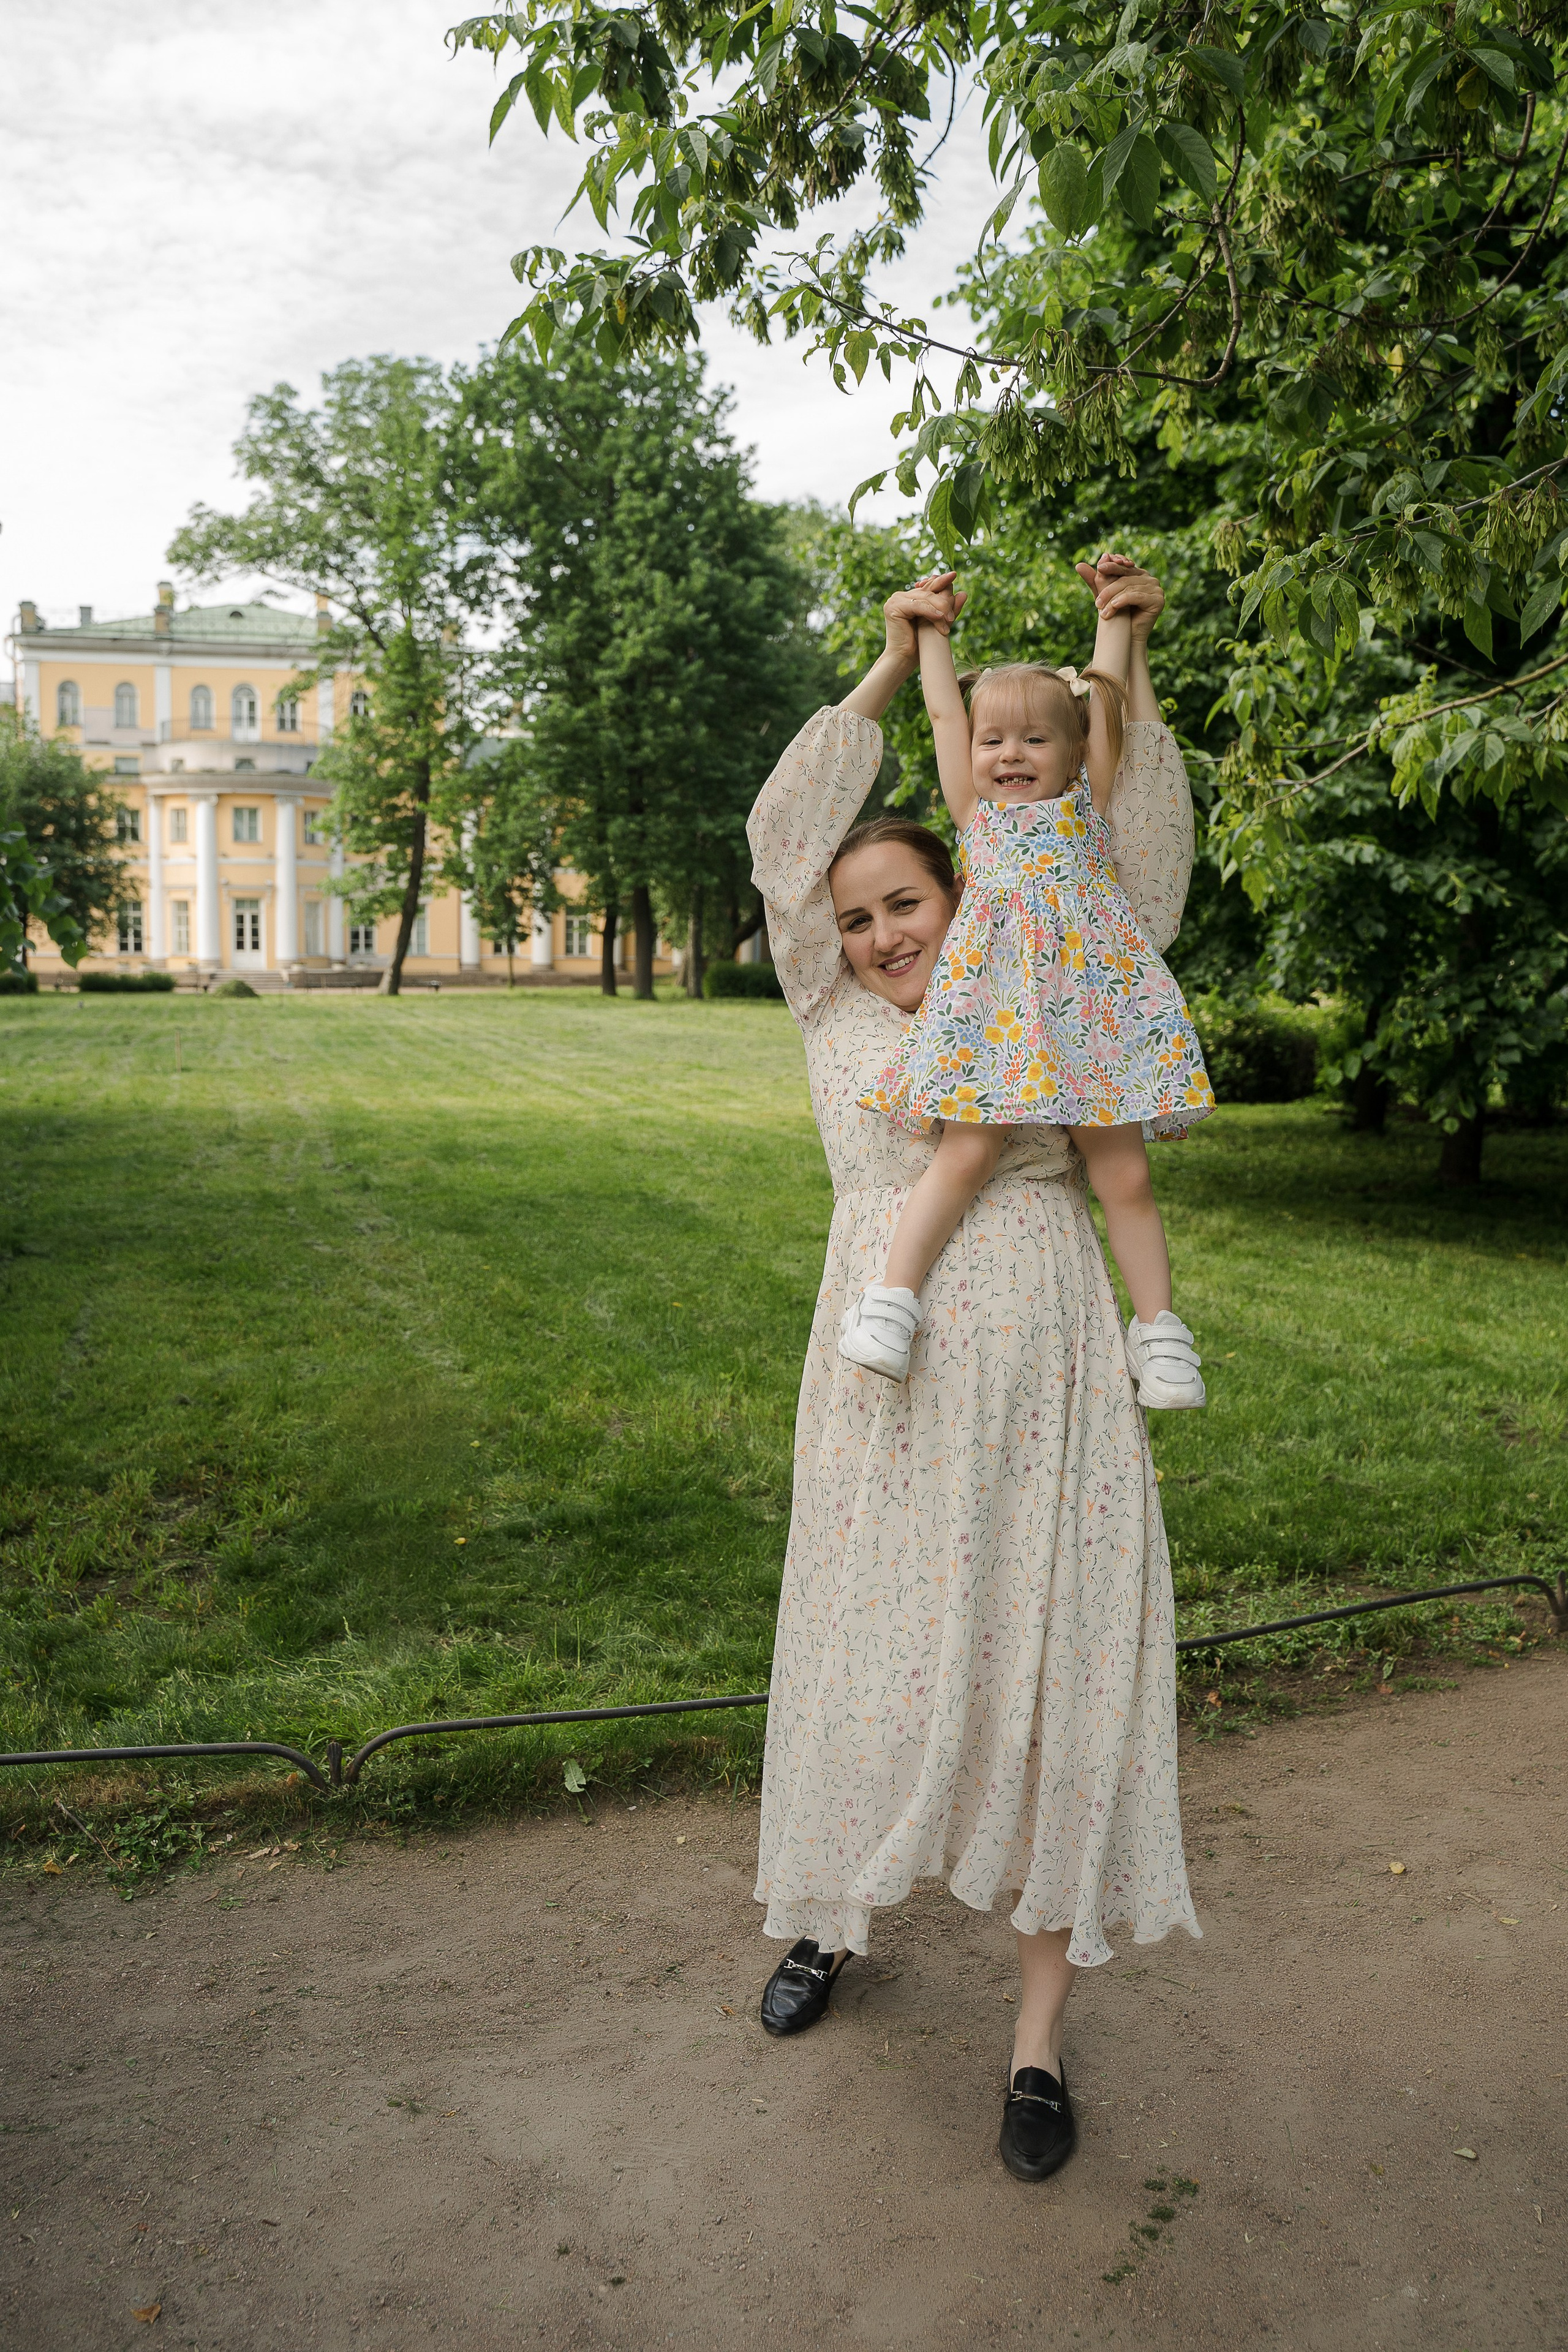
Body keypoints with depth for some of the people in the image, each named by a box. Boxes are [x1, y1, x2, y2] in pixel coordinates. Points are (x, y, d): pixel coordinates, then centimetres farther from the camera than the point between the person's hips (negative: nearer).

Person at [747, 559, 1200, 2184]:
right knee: (872, 1660, 12)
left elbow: (1146, 861, 8)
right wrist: (892, 667, 5)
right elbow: (786, 835, 4)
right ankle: (830, 1909, 40)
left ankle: (1039, 2034, 19)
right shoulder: (835, 1017, 9)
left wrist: (1128, 670, 3)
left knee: (1054, 1678, 3)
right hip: (892, 1393, 0)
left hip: (1045, 1389, 0)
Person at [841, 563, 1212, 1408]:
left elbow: (1103, 699, 23)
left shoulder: (1085, 804, 19)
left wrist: (1115, 609, 32)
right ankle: (891, 1295, -11)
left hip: (1094, 1009, 1)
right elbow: (945, 708, 25)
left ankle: (1157, 1325, 8)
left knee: (1124, 1176, 0)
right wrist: (932, 627, 36)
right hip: (996, 1011, 0)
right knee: (966, 1154, -14)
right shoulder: (976, 815, 19)